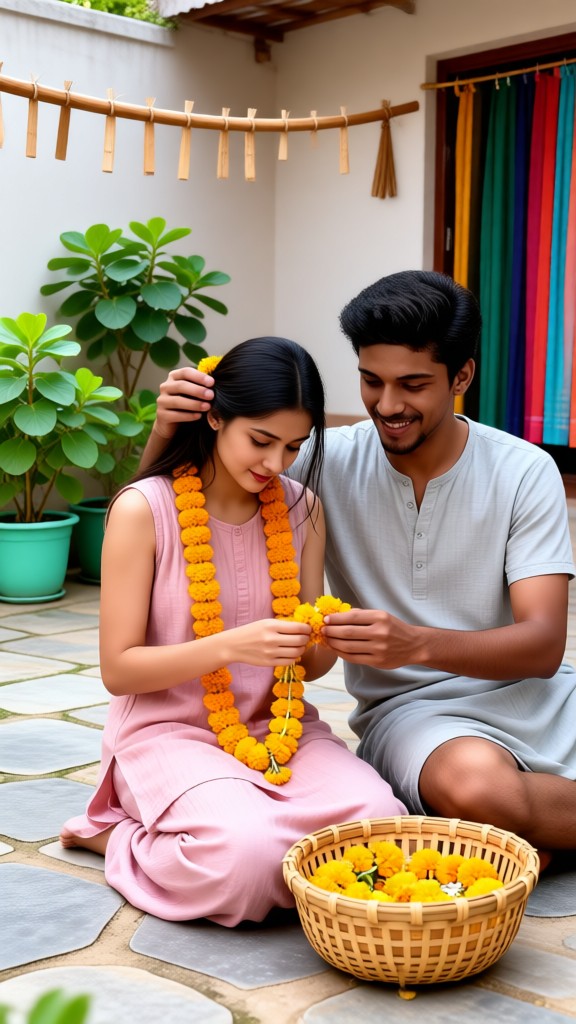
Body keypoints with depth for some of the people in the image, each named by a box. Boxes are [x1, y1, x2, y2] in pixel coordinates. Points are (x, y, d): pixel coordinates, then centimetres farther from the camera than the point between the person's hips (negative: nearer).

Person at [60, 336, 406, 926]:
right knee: (251, 855, -34)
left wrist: (326, 641, -16)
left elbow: (309, 665, 9)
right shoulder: (144, 509, -12)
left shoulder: (301, 508, 3)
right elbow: (118, 670, -11)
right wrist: (231, 645, -26)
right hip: (169, 729, -5)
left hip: (280, 724, 5)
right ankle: (123, 840, -2)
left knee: (378, 820, -23)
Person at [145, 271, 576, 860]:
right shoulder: (331, 463, -3)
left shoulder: (525, 472, -5)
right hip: (412, 706, 0)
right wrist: (166, 431, -21)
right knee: (473, 781, -36)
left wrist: (415, 644, -30)